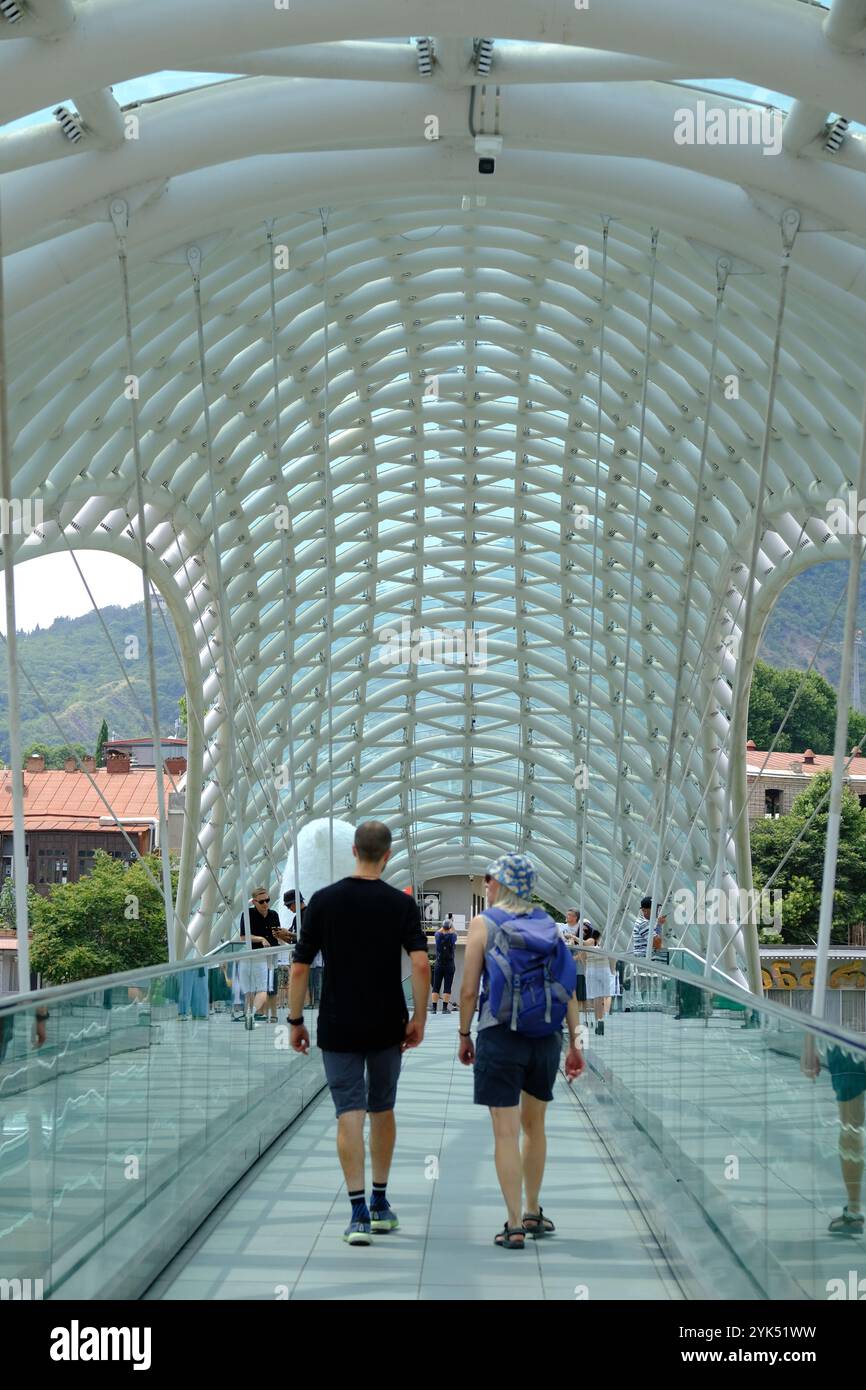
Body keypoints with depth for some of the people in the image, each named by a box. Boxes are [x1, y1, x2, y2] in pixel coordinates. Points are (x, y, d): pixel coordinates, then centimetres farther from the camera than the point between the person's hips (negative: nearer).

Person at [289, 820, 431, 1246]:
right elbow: (420, 964, -13)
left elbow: (299, 968, -5)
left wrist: (295, 1021, 4)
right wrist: (419, 1018, -5)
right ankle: (380, 1204, 24)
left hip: (338, 1028, -1)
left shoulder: (324, 901, -5)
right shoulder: (401, 903, -4)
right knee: (382, 1110, 17)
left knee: (349, 1114, -2)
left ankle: (359, 1212, -11)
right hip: (387, 1027, 1)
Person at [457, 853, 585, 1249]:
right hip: (545, 1039, 4)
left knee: (506, 1132, -1)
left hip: (500, 1037, -4)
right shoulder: (547, 925, 7)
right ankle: (532, 1213, 28)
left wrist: (464, 1036, 5)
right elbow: (568, 989, 5)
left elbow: (469, 989, -7)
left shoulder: (483, 924, -4)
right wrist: (574, 1043, 9)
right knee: (534, 1126, 19)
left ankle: (514, 1226, -3)